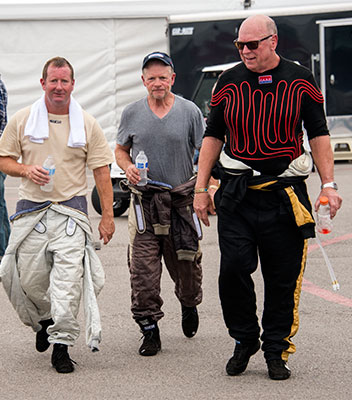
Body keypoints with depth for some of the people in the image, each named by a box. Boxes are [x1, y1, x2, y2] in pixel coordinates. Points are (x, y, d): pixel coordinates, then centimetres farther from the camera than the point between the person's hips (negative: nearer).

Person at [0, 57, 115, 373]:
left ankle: (61, 344, -5)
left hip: (71, 211, -1)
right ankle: (43, 322, 33)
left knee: (68, 280, -13)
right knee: (30, 279, 3)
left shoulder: (87, 124, 6)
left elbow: (101, 170, 7)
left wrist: (108, 214, 2)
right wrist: (26, 170, -12)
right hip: (31, 209, 1)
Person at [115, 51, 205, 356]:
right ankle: (149, 329, 2)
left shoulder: (190, 112, 1)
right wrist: (128, 167, -5)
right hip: (145, 201, 1)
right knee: (143, 270, -6)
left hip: (182, 199, -1)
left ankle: (189, 305, 37)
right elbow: (121, 150, 18)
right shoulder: (132, 114, 6)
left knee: (187, 265, 6)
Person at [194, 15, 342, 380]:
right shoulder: (229, 82, 7)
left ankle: (276, 351, 15)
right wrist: (201, 189, 8)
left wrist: (328, 184, -2)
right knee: (233, 269, -8)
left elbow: (318, 134, 7)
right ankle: (244, 341, 12)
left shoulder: (300, 80, 3)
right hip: (237, 194, 1)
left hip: (285, 192, -1)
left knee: (283, 279, 1)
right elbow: (213, 135, 13)